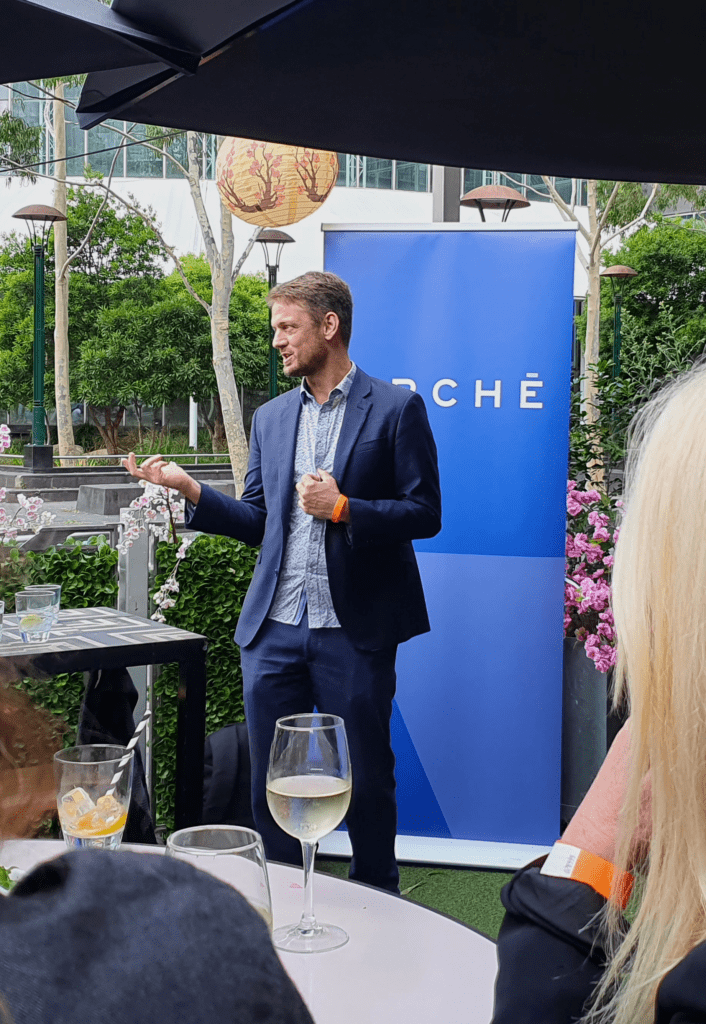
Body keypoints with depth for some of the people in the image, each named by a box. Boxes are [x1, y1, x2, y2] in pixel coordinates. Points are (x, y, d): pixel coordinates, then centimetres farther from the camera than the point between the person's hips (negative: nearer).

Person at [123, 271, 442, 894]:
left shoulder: (396, 409, -2)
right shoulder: (270, 419, 14)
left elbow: (425, 513, -5)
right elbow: (257, 522, 14)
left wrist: (342, 508, -16)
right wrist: (189, 488, 1)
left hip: (354, 631, -4)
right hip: (274, 630, 5)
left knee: (366, 776, 7)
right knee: (270, 776, 9)